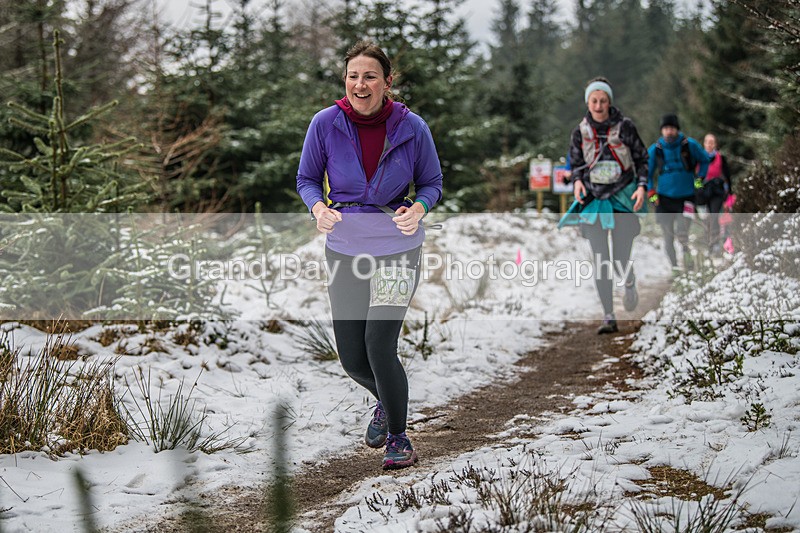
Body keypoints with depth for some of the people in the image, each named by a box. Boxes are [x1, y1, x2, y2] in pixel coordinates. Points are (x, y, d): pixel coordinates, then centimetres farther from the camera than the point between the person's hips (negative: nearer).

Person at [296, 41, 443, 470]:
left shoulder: (411, 127, -9)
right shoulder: (326, 123, -8)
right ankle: (387, 402, 40)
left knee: (379, 345, -15)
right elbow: (307, 178, 4)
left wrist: (418, 208, -18)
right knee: (352, 358, 4)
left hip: (396, 247, -2)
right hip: (343, 248, 2)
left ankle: (398, 437, 8)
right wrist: (319, 208, -17)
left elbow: (432, 182, 4)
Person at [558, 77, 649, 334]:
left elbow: (641, 158, 5)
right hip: (593, 200, 2)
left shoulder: (625, 126, -4)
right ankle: (608, 317, -2)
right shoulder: (581, 131, 2)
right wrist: (577, 181, -8)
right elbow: (576, 164, 13)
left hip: (622, 198, -2)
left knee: (621, 261, -4)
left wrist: (641, 186, -10)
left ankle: (630, 285, 34)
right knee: (600, 262, -6)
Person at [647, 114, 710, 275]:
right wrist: (651, 192, 0)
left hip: (686, 197, -1)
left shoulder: (690, 145, -5)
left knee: (681, 232, -17)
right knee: (668, 236, 0)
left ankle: (686, 250, 11)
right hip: (664, 198, 1)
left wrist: (700, 179, 2)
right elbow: (647, 173, 10)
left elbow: (704, 160, 12)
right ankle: (674, 267, 12)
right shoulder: (655, 150, -2)